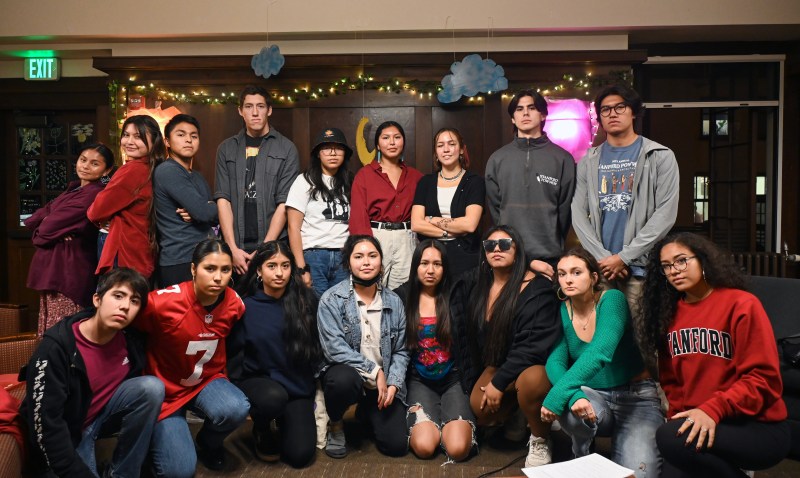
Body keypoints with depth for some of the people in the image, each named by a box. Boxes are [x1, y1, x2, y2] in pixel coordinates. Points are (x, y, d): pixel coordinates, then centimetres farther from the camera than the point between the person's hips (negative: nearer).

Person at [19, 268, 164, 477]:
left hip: (102, 417, 5)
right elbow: (45, 424, -26)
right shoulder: (57, 345, -25)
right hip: (63, 436, -4)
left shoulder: (132, 342, -11)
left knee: (152, 386, -20)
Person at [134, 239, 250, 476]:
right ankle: (158, 435, 22)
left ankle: (208, 442, 6)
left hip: (207, 381, 3)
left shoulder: (234, 303, -13)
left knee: (237, 410, -30)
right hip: (165, 389, -3)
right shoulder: (163, 302, -28)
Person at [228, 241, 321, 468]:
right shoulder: (246, 306, -9)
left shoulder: (305, 300, -4)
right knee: (274, 397, -36)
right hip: (256, 380, -1)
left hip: (297, 385, 1)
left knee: (300, 455, -11)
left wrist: (312, 385, 5)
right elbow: (234, 352, -1)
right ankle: (261, 430, 1)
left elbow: (314, 347, 7)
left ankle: (284, 419, 24)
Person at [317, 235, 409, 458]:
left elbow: (401, 351, 3)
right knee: (344, 379, -39)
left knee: (397, 445, -11)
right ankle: (336, 425, -3)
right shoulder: (332, 299, -8)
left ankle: (368, 413, 25)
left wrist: (393, 384, -12)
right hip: (346, 373, -3)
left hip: (384, 381, 3)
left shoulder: (394, 301, 3)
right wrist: (375, 371, -18)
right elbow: (334, 348, -17)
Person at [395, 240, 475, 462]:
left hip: (453, 379, 0)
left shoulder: (454, 296, -2)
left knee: (457, 449, -17)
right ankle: (426, 419, 13)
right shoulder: (402, 296, 0)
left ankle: (446, 421, 14)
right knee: (424, 447, -19)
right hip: (419, 380, 0)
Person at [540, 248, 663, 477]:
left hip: (635, 396, -3)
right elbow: (555, 361, -15)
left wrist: (557, 395, -43)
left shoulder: (612, 299, -19)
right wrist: (573, 396, -36)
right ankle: (581, 459, 1)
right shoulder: (561, 310, -5)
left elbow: (600, 352, -35)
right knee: (573, 410, -33)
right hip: (593, 395, 3)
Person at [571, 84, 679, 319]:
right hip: (599, 268, 3)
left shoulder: (660, 157, 3)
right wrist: (602, 256, -7)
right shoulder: (589, 161, 12)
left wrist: (623, 257, -10)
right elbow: (579, 213, 5)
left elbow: (666, 214, -6)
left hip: (641, 266, -2)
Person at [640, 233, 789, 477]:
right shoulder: (669, 313, 8)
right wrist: (679, 416, -2)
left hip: (758, 427, -6)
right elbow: (671, 381, 14)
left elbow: (762, 378, -14)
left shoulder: (741, 304, -10)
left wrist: (713, 410, -25)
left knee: (671, 438, -30)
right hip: (695, 421, 7)